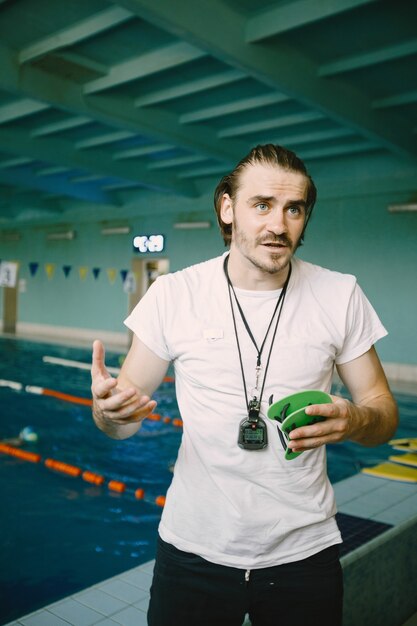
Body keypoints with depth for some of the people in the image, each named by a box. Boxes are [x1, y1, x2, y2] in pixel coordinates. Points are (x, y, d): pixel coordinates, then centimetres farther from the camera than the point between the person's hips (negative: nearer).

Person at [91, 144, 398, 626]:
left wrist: (355, 420, -22)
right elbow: (123, 421, -2)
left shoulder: (340, 296, -6)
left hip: (303, 552, 1)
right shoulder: (174, 293, -8)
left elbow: (383, 410, 1)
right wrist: (108, 409, -25)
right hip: (193, 549, 0)